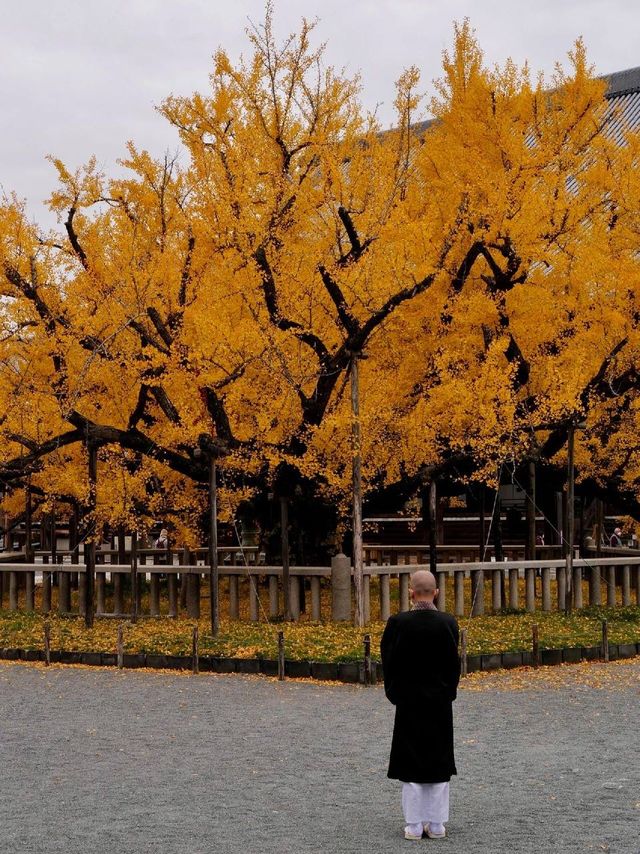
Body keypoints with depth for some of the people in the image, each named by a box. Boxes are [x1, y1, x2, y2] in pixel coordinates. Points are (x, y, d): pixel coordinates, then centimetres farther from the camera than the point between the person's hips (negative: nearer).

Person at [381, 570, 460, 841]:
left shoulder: (398, 623, -13)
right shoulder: (448, 623, -8)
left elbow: (389, 662, -7)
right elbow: (454, 663, -2)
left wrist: (394, 694, 7)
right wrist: (448, 692, 12)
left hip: (409, 703, -2)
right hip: (440, 704, 2)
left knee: (411, 763, 7)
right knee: (438, 763, 11)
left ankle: (414, 826, 9)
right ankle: (436, 824, 14)